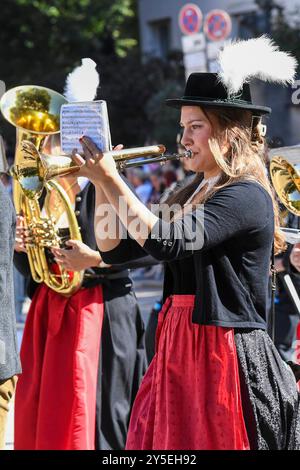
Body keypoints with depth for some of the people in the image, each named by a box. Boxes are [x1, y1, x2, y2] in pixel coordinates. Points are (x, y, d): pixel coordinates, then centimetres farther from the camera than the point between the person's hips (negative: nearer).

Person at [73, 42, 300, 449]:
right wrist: (101, 182, 3)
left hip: (224, 354, -8)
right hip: (177, 349, 8)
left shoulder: (246, 197, -12)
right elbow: (115, 249, 15)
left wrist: (111, 179, -18)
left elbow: (167, 244, -24)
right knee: (164, 441, 6)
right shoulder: (193, 195, 16)